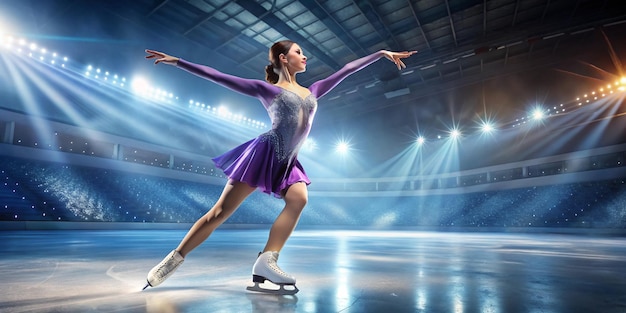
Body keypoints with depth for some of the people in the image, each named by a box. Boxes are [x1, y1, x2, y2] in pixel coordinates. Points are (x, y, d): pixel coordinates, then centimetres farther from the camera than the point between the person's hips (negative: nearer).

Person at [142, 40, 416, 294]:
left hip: (288, 162, 5)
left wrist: (382, 53, 27)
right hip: (264, 154, -5)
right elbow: (218, 77, 3)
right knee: (221, 211, -6)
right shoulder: (267, 89, 5)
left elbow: (346, 70, 22)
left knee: (299, 198, -26)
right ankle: (173, 260, 7)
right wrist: (176, 61, 0)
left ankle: (266, 262, -24)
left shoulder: (313, 91, 19)